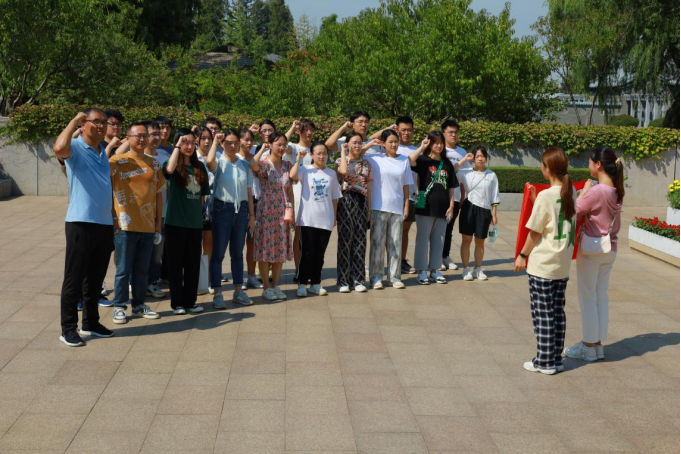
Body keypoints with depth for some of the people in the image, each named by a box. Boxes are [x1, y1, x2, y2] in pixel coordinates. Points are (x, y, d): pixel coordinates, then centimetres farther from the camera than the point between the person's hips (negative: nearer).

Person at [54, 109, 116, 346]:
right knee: (74, 279, 0)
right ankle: (68, 329, 9)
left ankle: (90, 323, 27)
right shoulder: (75, 148, -8)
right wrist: (75, 120, -19)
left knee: (95, 278, 15)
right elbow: (59, 148, -33)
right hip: (81, 223, -7)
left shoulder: (103, 151, 15)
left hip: (105, 224, 7)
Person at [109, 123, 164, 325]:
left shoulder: (153, 163, 11)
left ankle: (139, 304, 23)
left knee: (142, 269, 12)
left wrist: (158, 221, 11)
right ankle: (119, 307, 12)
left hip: (148, 225, 4)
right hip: (125, 225, -4)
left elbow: (159, 193, 15)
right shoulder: (117, 161, -3)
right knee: (123, 269, 2)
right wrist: (113, 219, -12)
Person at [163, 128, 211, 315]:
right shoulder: (174, 167, -3)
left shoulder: (200, 167, 9)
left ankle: (190, 301, 18)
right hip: (175, 222, -4)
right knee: (176, 263, 3)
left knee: (193, 263, 9)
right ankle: (177, 302, 10)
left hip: (195, 223, 4)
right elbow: (169, 169, -29)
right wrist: (178, 146, -17)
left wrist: (200, 214, 10)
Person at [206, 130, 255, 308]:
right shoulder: (219, 163, -4)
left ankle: (238, 291, 22)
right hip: (222, 209, -4)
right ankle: (217, 294, 5)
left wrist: (251, 215, 9)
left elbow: (249, 192, 11)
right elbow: (209, 161, -30)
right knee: (218, 253, -1)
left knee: (238, 253, 13)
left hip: (241, 209, 4)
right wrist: (215, 141, -17)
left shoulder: (244, 165, 8)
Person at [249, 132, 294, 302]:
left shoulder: (287, 165, 9)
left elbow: (290, 190, 11)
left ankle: (275, 285, 18)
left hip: (282, 212, 5)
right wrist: (263, 149, -20)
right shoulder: (264, 163, -8)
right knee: (265, 249, 0)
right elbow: (253, 164, -33)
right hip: (266, 212, -5)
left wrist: (290, 209, 0)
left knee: (280, 248, 8)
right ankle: (266, 287, 9)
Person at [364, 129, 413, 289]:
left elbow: (406, 186, 8)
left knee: (395, 243, 7)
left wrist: (406, 207, 3)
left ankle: (395, 276, 15)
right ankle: (376, 276, 8)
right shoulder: (375, 159, 1)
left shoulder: (404, 161, 7)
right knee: (377, 242, 1)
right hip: (378, 207, -2)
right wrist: (369, 144, -3)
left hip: (397, 208, 2)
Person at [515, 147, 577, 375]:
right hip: (563, 265, 7)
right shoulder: (572, 193, 2)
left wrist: (522, 255, -1)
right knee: (557, 311, 14)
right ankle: (557, 359, 21)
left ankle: (545, 362, 10)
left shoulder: (545, 196, -17)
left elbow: (535, 232, -12)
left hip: (542, 265, -7)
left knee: (542, 313, 3)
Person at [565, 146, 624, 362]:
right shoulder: (616, 191, 5)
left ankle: (588, 347, 10)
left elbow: (574, 212, -12)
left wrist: (584, 191, -3)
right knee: (601, 298, 14)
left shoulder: (596, 191, -21)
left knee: (588, 298, 3)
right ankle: (598, 344, 21)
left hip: (592, 250, -8)